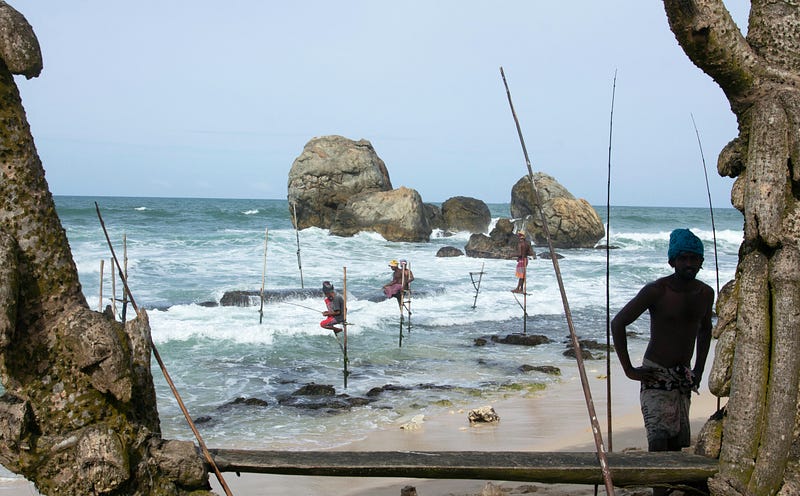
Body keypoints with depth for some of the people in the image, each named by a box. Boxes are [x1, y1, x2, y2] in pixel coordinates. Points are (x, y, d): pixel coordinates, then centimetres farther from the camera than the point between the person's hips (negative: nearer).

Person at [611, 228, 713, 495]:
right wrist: (629, 370, -13)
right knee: (659, 438, -19)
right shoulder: (656, 291, -14)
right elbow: (618, 323, -11)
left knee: (677, 442, 9)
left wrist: (698, 370, 16)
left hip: (683, 377, 6)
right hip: (656, 374, -6)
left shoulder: (705, 293, 5)